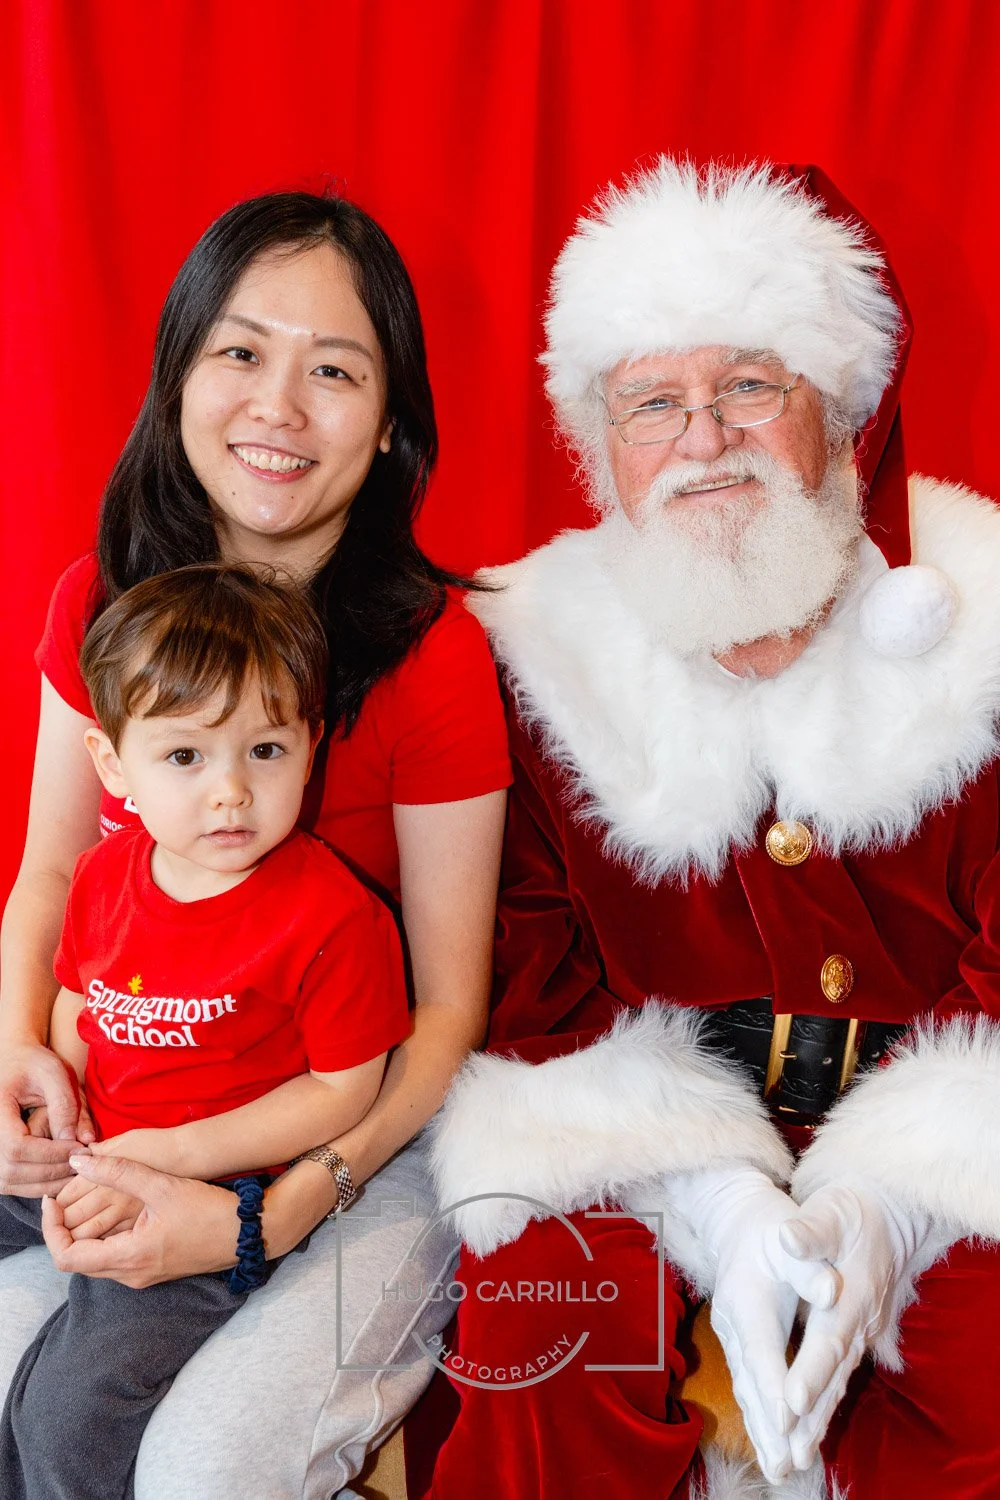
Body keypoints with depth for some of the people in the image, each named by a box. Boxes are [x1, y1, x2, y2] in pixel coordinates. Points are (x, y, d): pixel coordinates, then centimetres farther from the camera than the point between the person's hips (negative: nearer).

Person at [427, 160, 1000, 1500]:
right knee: (543, 1295, -25)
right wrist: (715, 1197, -19)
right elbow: (540, 983, -5)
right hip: (651, 1122, 1)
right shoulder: (545, 650, -5)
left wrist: (884, 1199, -21)